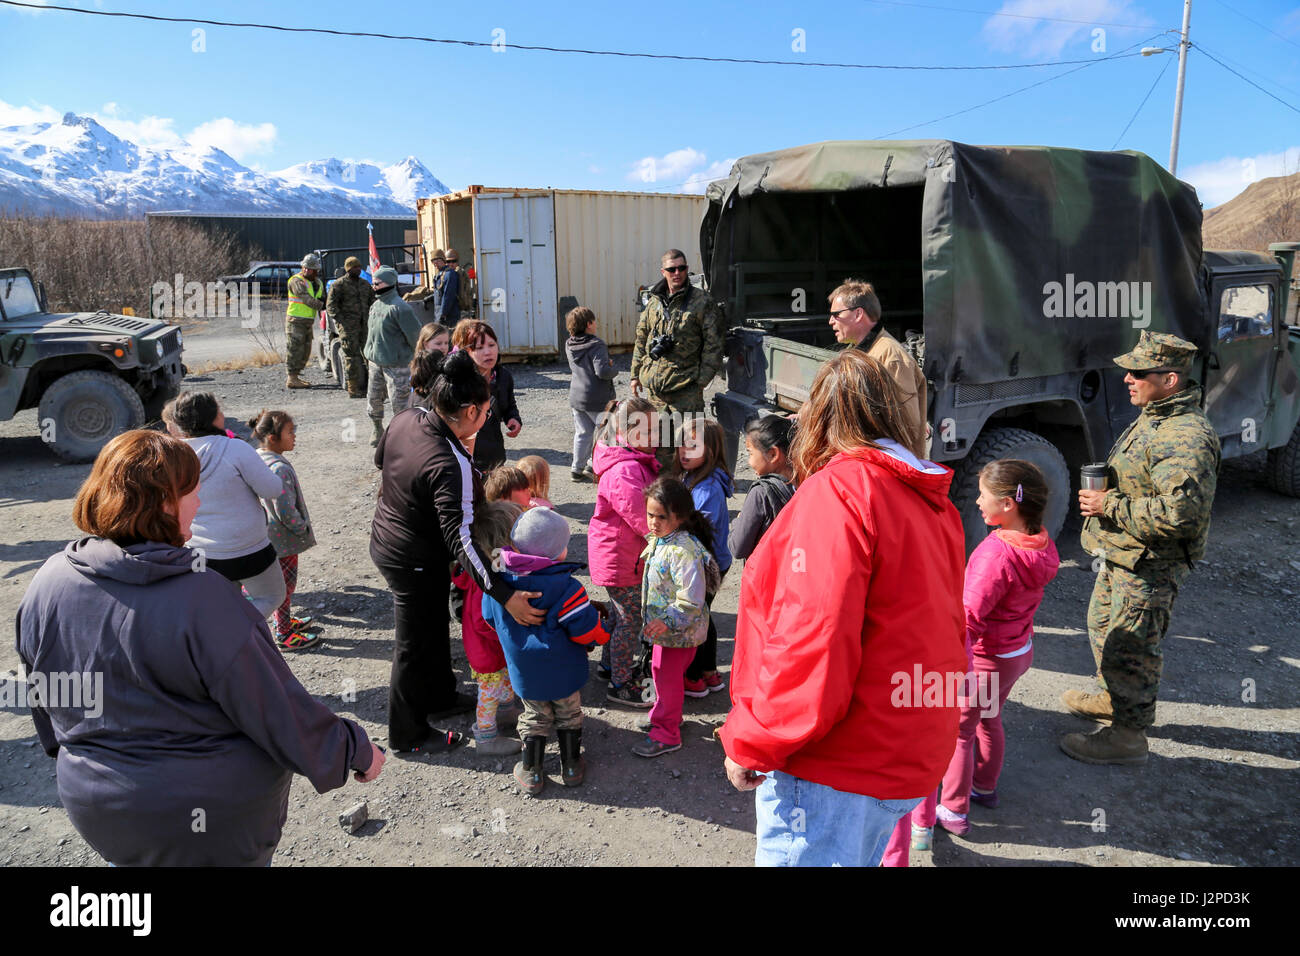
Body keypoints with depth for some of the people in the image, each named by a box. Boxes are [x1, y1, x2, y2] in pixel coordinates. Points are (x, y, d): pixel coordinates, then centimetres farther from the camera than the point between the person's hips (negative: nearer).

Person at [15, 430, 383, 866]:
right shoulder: (204, 601, -29)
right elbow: (280, 711, -21)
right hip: (215, 818, -4)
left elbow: (44, 704, 7)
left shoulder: (46, 585, -10)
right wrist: (356, 750, -6)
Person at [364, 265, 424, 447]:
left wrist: (417, 356, -5)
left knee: (399, 400, -3)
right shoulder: (376, 305, 10)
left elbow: (415, 333, -15)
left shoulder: (399, 307, -17)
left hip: (396, 364, -8)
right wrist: (371, 352, 20)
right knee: (373, 398, 15)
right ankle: (378, 431, 33)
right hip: (375, 362, 9)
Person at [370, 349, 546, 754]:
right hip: (414, 563, -9)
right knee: (415, 646, 12)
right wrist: (505, 595, -39)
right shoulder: (451, 466, -35)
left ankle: (440, 696, 50)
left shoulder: (406, 419, -11)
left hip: (385, 538, 9)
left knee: (435, 627, 28)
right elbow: (460, 539, -38)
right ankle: (408, 734, 33)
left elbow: (380, 460, 9)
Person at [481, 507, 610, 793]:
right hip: (564, 672, -3)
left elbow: (491, 620, 4)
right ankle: (571, 766, 34)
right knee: (569, 715, 21)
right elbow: (588, 631, -23)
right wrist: (602, 632, 0)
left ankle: (531, 772, 30)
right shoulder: (564, 587, -27)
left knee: (535, 717, 23)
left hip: (523, 671, 3)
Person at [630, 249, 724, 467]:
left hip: (686, 386, -5)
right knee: (659, 440, 13)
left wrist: (703, 379, -11)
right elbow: (641, 339, 19)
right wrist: (636, 373, 16)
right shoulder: (655, 301, 11)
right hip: (654, 385, 5)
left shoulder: (701, 301, -4)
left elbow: (713, 343, -6)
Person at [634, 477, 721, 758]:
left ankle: (666, 734, 22)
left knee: (668, 678, 5)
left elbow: (691, 599, -30)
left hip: (679, 629, -9)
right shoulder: (658, 540, 1)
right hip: (663, 622, 9)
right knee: (660, 670, 23)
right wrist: (658, 620, 19)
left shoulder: (683, 550, -29)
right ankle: (669, 717, 44)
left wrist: (667, 621, -29)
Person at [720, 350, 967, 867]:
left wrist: (749, 744, -14)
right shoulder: (932, 500, 8)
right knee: (855, 858, 24)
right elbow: (947, 629, 15)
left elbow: (812, 647, -25)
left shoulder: (835, 491, -18)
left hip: (837, 766, -9)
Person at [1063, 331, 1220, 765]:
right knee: (1103, 625, 25)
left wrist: (1110, 506, -25)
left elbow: (1179, 512, -34)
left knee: (1130, 647, 1)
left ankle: (1127, 736, 16)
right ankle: (1111, 698, 45)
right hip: (1120, 555, 11)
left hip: (1148, 566, -11)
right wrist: (1102, 492, 9)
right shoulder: (1153, 418, 8)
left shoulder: (1186, 436, -26)